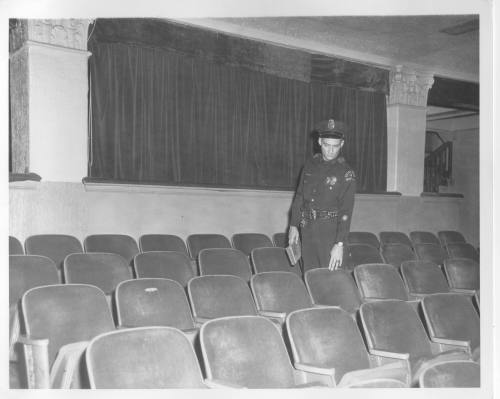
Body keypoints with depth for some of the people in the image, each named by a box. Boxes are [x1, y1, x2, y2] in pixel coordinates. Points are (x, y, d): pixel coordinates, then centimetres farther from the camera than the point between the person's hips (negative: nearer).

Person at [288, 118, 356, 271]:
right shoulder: (310, 164, 7)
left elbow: (346, 212, -14)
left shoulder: (346, 174, -8)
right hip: (307, 231, 4)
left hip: (330, 232, -4)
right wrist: (293, 225, 9)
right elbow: (299, 196, 14)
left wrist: (340, 244, -21)